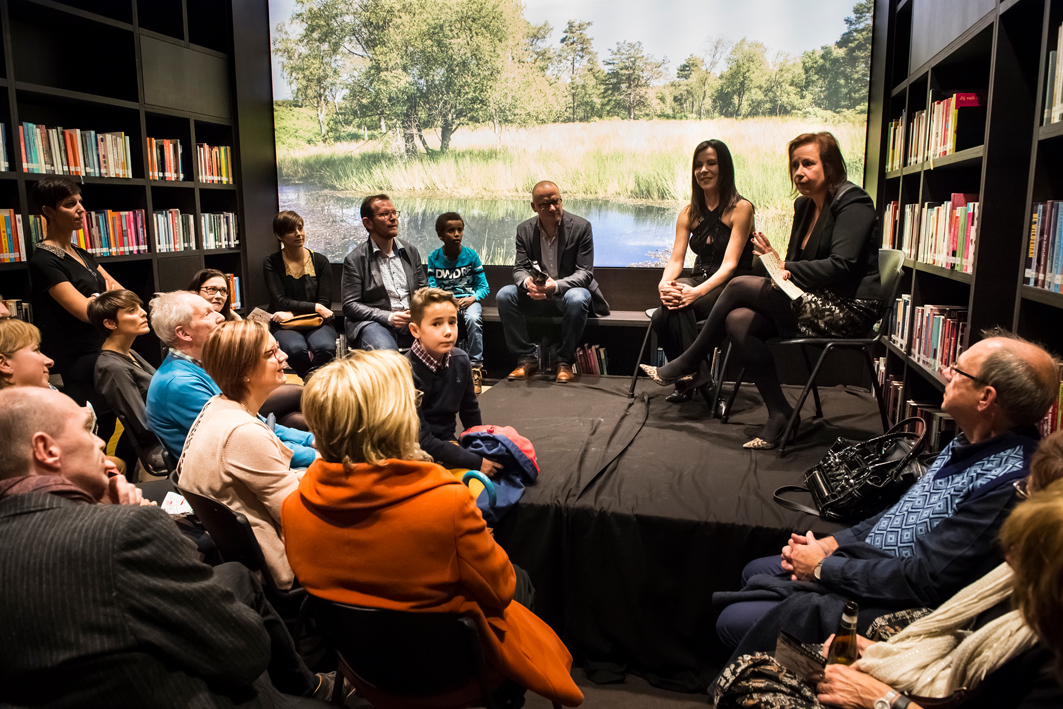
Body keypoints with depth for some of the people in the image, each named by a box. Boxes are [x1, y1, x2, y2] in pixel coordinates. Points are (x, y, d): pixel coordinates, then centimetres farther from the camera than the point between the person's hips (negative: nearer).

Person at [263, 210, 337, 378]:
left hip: (316, 323, 1)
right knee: (296, 349, -36)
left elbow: (325, 304, 1)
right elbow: (280, 302, -6)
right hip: (285, 326, -1)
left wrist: (293, 313, -11)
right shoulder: (271, 263, 5)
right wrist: (314, 307, -12)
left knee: (325, 347, -36)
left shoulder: (320, 261, 8)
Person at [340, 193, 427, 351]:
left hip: (411, 322, 5)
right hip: (372, 322, -4)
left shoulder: (411, 251, 18)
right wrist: (388, 317, -14)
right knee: (386, 350, -39)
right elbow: (350, 305, -2)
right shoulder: (355, 259, 2)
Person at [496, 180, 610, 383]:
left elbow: (585, 273, -14)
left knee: (576, 299, -38)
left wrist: (556, 286, -33)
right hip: (537, 294, 4)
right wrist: (527, 282, -28)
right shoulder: (524, 230, 0)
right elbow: (520, 268, -1)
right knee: (504, 296, -22)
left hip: (568, 292, -3)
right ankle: (526, 359, -11)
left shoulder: (581, 227, -10)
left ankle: (565, 362, -18)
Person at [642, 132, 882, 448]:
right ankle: (780, 414, -9)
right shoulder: (805, 206, 17)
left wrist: (787, 269, -19)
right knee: (738, 321, -13)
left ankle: (684, 367, -2)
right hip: (818, 302, 9)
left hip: (847, 310, -9)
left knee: (740, 286, -15)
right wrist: (777, 261, -6)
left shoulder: (853, 205, -9)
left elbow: (841, 266, -21)